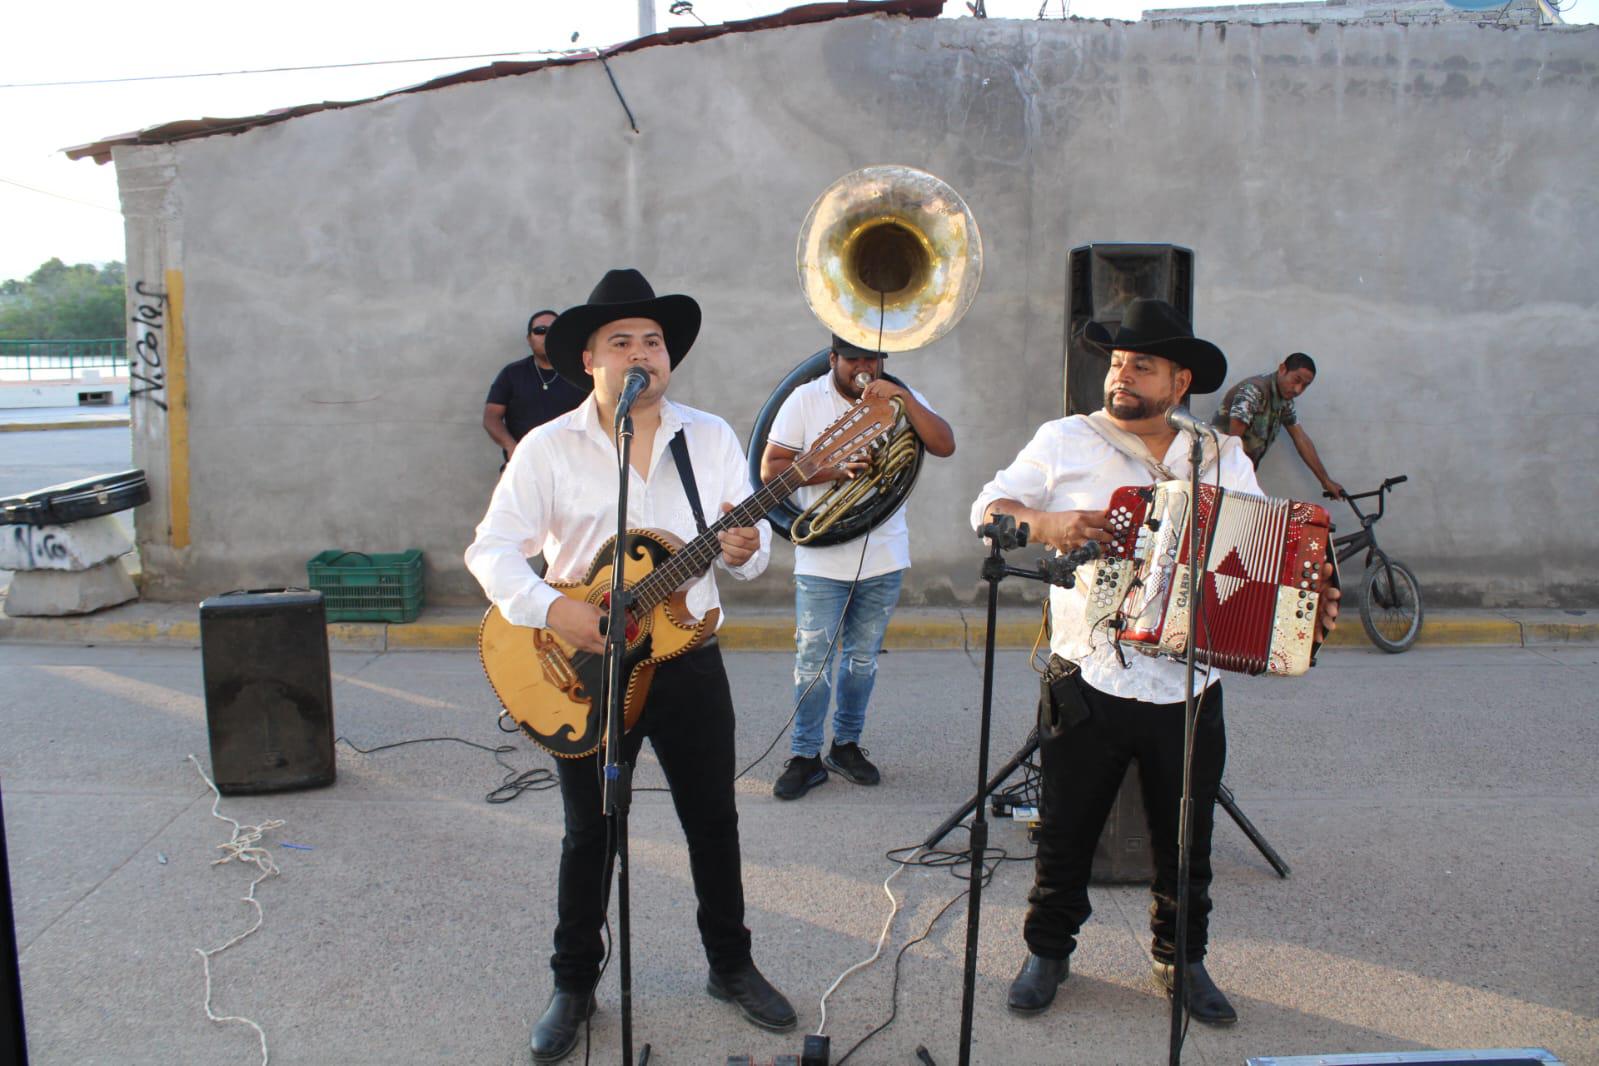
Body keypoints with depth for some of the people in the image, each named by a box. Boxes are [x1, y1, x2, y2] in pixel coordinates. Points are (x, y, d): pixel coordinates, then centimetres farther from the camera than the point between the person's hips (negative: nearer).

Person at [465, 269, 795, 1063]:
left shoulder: (711, 437, 1)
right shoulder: (548, 447, -5)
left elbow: (754, 546, 2)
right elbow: (490, 548, -8)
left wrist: (743, 552, -21)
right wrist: (549, 609, -24)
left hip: (689, 662, 2)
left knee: (714, 821, 13)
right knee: (590, 834, 10)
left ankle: (731, 966, 33)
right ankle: (574, 985, 29)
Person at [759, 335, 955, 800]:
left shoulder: (902, 398, 6)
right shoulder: (805, 400, -2)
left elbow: (945, 446, -8)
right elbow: (770, 468, -7)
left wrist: (904, 399, -17)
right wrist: (830, 469, -19)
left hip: (883, 556, 3)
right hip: (822, 558, -3)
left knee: (863, 658, 13)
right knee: (813, 660, -1)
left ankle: (847, 744, 29)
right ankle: (805, 756, 11)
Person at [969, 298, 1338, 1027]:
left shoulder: (1224, 459, 8)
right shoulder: (1065, 442, 1)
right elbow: (988, 509, 0)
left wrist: (1308, 605, -5)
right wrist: (1042, 522, -20)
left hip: (1188, 693, 2)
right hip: (1089, 687, -2)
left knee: (1186, 842, 15)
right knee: (1066, 833, 11)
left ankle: (1182, 959, 37)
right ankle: (1048, 952, 32)